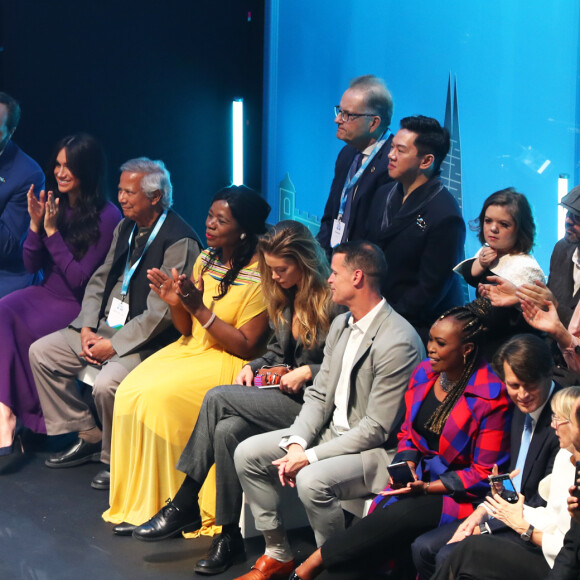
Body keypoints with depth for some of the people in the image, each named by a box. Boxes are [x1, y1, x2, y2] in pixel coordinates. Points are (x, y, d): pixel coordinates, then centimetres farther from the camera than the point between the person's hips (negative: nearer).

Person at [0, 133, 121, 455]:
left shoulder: (107, 217, -13)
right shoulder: (54, 204, 5)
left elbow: (80, 279, -15)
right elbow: (32, 265, 8)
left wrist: (53, 231, -18)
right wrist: (35, 224, -8)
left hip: (75, 305, -5)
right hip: (44, 294, 6)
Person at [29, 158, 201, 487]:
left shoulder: (180, 241, -18)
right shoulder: (125, 228, 10)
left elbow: (161, 312, -21)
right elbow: (99, 281, 15)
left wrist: (114, 345, -19)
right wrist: (87, 329, -1)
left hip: (146, 339, -9)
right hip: (106, 325, 9)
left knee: (106, 383, -32)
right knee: (41, 352, 3)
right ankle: (89, 437, 10)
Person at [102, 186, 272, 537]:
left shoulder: (260, 276, -16)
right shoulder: (206, 260, 8)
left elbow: (246, 347, -17)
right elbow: (189, 330, 11)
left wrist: (200, 308, -21)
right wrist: (176, 303, -10)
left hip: (229, 363, -8)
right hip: (193, 350, 8)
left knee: (159, 398, -26)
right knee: (130, 392, -15)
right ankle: (137, 504, -7)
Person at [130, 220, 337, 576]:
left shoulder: (332, 301, -13)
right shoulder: (286, 296, 12)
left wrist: (308, 372, -17)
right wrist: (254, 366, 6)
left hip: (314, 401, -8)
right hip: (284, 394, 8)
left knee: (218, 398, -21)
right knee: (227, 430, -23)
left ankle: (185, 504, -9)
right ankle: (229, 535, -15)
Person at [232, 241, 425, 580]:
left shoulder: (398, 342, -23)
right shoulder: (341, 325, 6)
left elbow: (376, 428, -23)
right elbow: (320, 395, 8)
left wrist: (311, 456, -22)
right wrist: (296, 443, -9)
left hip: (375, 449, -9)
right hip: (332, 431, 9)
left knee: (312, 480, -34)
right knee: (247, 454, -1)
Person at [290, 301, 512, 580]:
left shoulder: (490, 397, -14)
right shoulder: (424, 373, 5)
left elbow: (483, 474, -10)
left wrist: (427, 487, -16)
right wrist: (407, 465, -3)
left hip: (457, 492, -5)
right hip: (419, 478, 6)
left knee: (397, 517, -30)